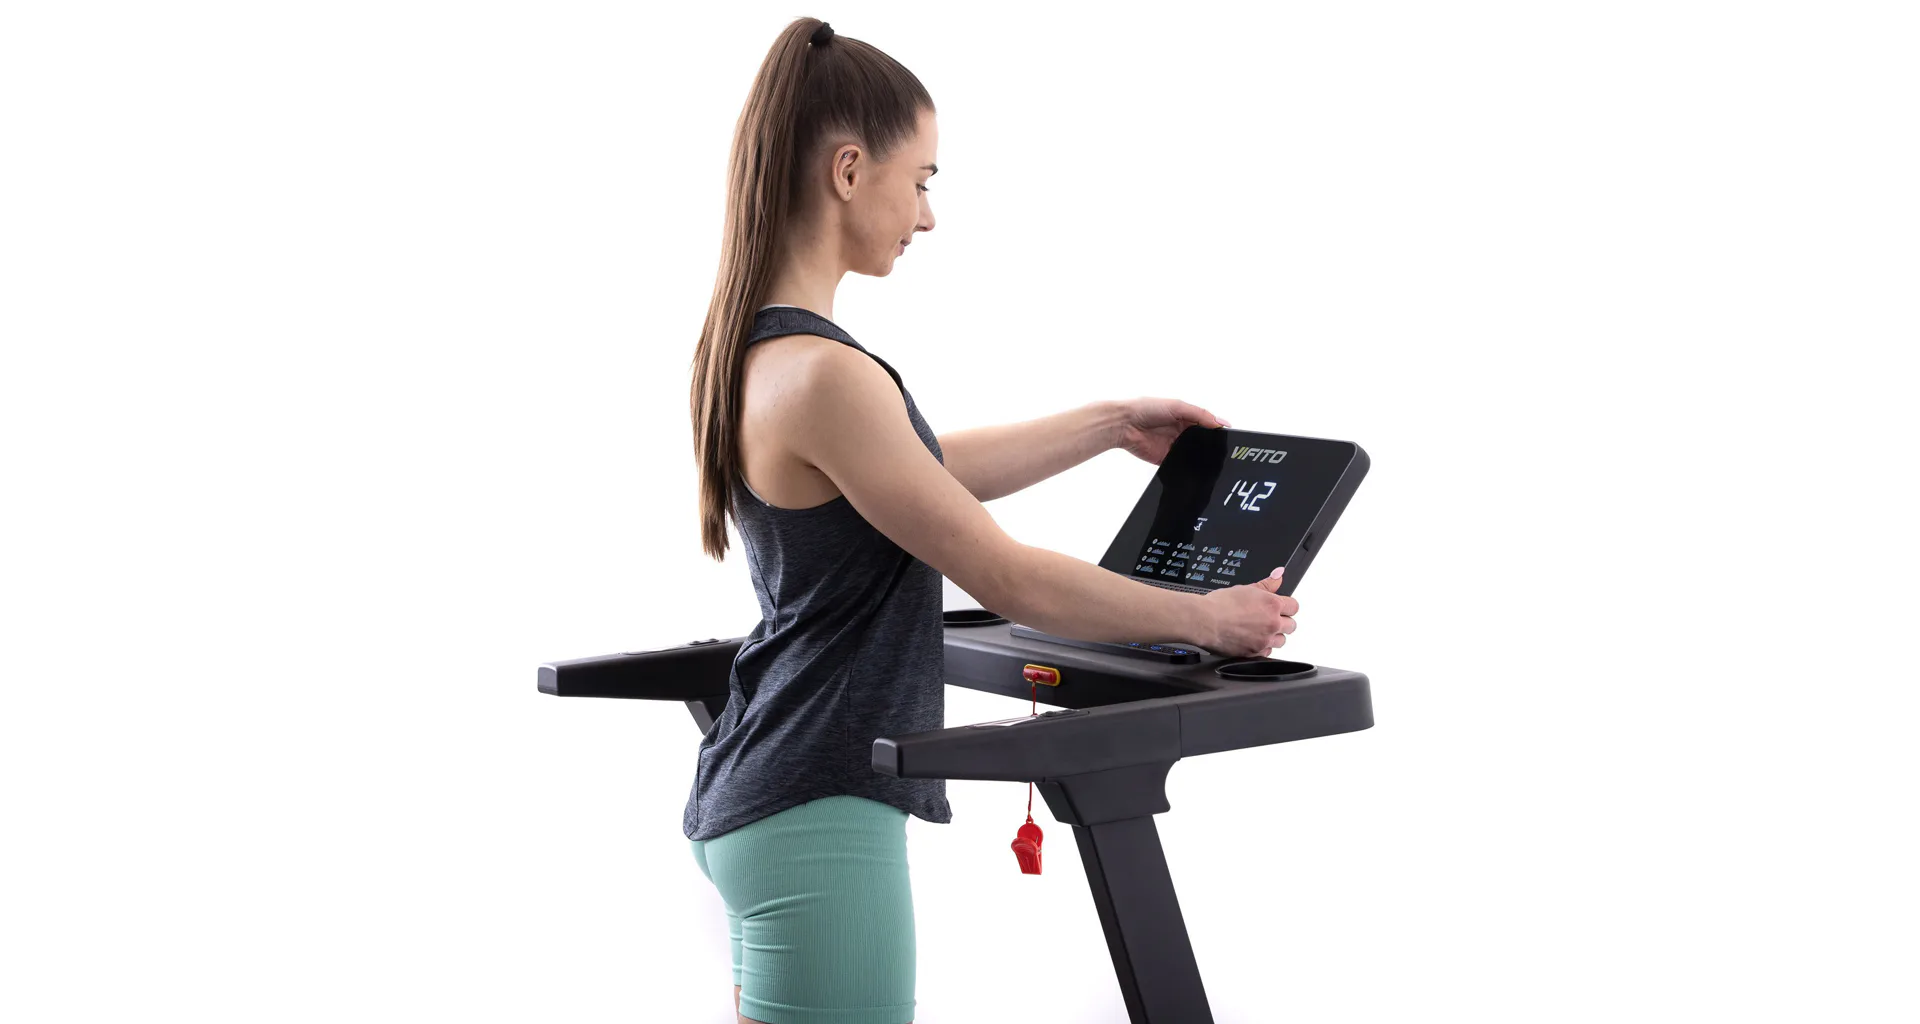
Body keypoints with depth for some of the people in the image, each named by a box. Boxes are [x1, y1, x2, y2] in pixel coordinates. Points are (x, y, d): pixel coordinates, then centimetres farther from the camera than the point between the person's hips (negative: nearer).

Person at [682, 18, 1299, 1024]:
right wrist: (1210, 617, -2)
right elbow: (1010, 581, -16)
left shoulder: (754, 348, 8)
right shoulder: (821, 376, -22)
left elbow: (928, 473, 24)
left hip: (763, 785, 10)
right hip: (817, 816, -10)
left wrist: (1111, 424, 28)